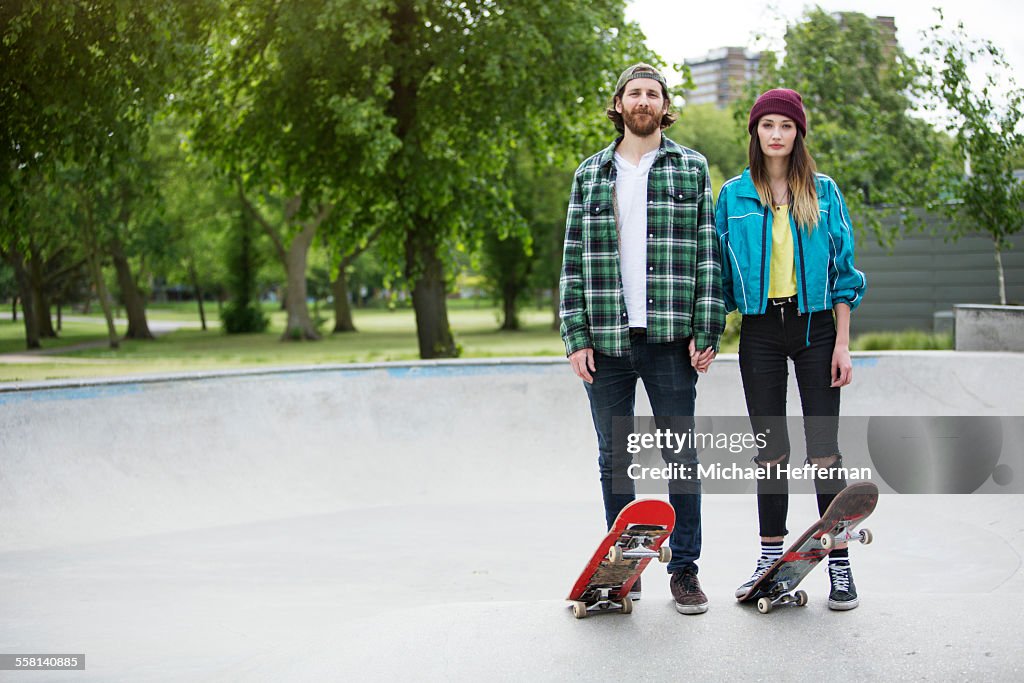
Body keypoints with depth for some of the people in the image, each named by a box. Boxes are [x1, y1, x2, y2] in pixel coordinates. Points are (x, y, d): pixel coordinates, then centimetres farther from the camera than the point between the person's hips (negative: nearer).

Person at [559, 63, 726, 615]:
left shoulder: (691, 168, 8)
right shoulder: (590, 174, 12)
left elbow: (708, 254, 2)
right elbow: (573, 261, 8)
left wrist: (706, 331, -6)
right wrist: (575, 337, 0)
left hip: (670, 339, -2)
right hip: (605, 340, 2)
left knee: (681, 457, 3)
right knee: (614, 459, 8)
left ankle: (684, 569, 14)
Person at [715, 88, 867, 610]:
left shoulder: (823, 192, 4)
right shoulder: (734, 195, 5)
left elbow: (842, 270, 4)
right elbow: (720, 271, 8)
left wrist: (842, 343, -3)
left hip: (814, 326, -1)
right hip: (760, 331, 1)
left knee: (824, 449, -2)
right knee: (769, 450, 5)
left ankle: (839, 564, 5)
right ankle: (770, 558, 14)